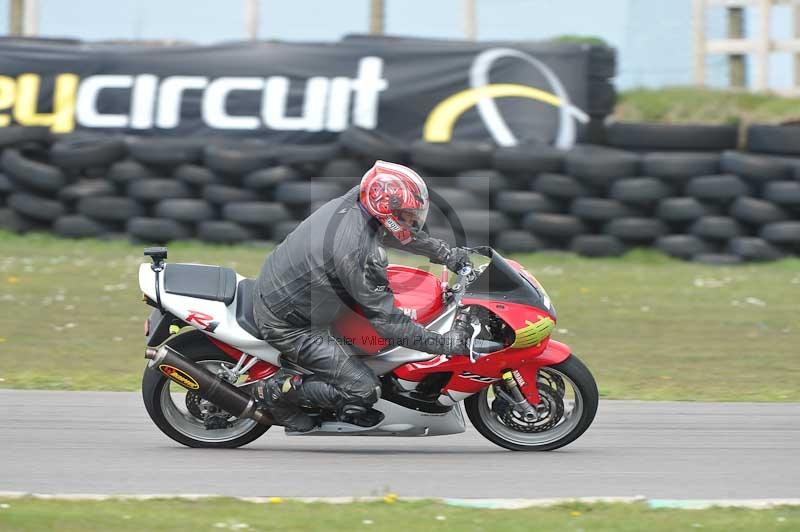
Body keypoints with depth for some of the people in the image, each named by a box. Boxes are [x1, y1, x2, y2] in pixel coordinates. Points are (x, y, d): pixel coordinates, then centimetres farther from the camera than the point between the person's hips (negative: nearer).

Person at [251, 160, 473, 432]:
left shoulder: (355, 200, -8)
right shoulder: (361, 253, -33)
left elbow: (404, 234, 14)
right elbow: (385, 321, -25)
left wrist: (447, 254, 19)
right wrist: (443, 343, -20)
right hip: (286, 325, -9)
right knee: (364, 390, -9)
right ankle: (278, 392, 3)